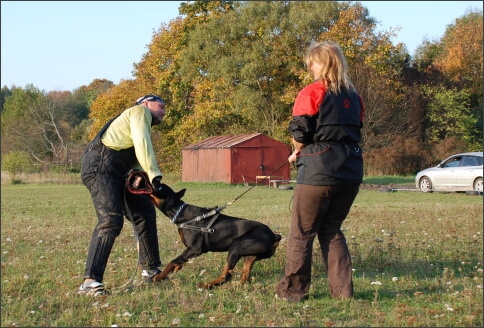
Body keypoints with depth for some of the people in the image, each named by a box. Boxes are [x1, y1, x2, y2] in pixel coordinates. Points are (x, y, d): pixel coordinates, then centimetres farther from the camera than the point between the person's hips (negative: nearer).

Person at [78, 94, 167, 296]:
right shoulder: (140, 111, 6)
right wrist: (154, 175, -12)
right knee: (111, 220, -22)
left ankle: (150, 270, 25)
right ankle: (90, 282, -28)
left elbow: (135, 164, 22)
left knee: (145, 212, 16)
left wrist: (144, 180, 4)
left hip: (115, 173, 10)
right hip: (100, 167, -10)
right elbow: (142, 143, -11)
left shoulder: (144, 124, 35)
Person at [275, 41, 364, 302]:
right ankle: (342, 289, 11)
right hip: (351, 171, 6)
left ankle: (293, 289, 10)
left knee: (302, 232, 5)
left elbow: (300, 134, -9)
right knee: (332, 230, 16)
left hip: (319, 170, -6)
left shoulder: (311, 93, -6)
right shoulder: (353, 97, 13)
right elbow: (356, 131, 15)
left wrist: (298, 153, 13)